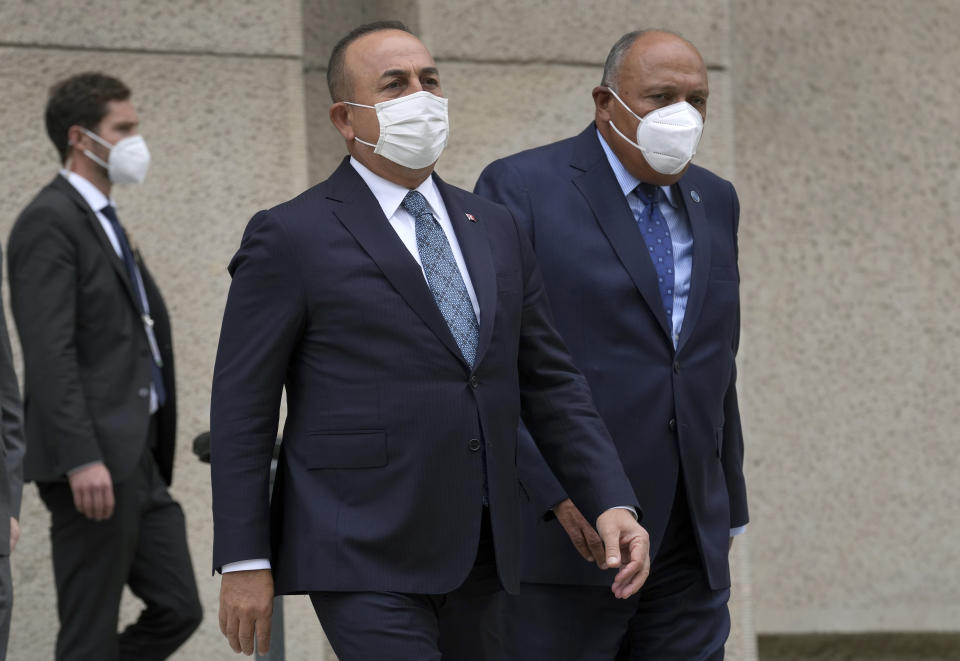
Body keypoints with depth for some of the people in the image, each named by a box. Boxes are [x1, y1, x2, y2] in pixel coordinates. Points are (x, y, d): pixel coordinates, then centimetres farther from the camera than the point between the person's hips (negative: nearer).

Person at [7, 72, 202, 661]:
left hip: (136, 461, 10)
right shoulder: (50, 222, -11)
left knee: (177, 609, 7)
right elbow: (49, 353, -19)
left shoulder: (105, 221, 20)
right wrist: (83, 459, -25)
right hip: (93, 464, -10)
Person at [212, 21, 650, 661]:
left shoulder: (495, 230, 13)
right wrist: (243, 564, -9)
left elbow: (549, 380, 14)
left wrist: (611, 503, 1)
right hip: (363, 562, -6)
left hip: (477, 561, 6)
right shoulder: (291, 238, -4)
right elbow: (242, 409, -4)